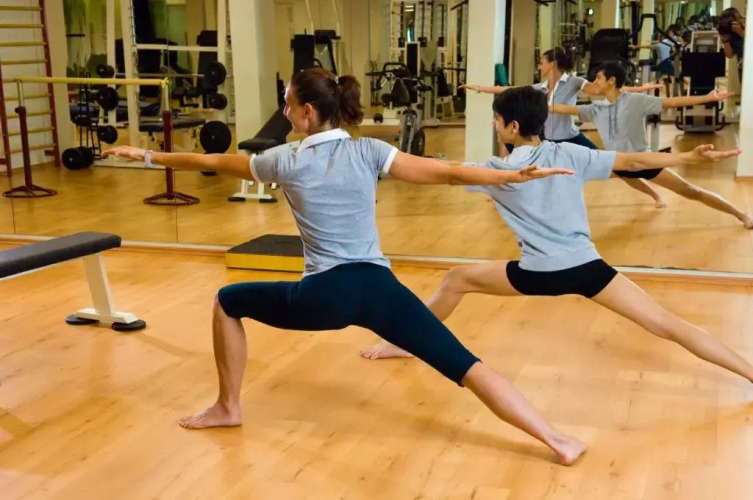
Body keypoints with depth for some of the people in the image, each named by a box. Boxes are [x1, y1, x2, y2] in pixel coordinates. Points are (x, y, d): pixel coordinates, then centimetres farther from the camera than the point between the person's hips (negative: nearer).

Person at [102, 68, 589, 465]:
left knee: (228, 302, 23)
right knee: (464, 364, -1)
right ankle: (558, 441, -7)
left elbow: (212, 162, 18)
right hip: (378, 287, 2)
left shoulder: (286, 161, 5)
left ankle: (227, 408, 31)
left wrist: (150, 156, 32)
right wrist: (516, 176, -6)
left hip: (325, 295, -1)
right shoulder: (368, 151, 5)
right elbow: (444, 173, -5)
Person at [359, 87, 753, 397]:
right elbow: (631, 162, 0)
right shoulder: (569, 155, 4)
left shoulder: (499, 169, -1)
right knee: (665, 323, 3)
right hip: (586, 266, 3)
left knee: (455, 280, 18)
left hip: (539, 272, -2)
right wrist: (693, 157, 4)